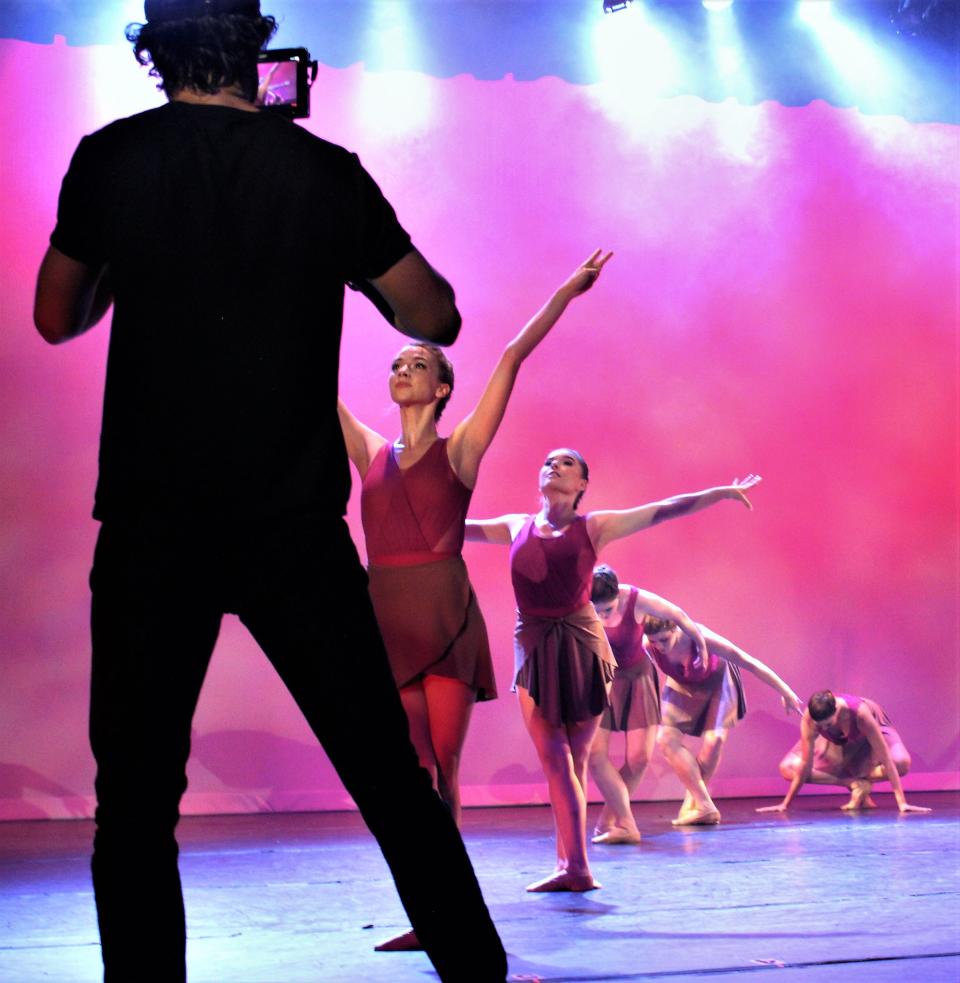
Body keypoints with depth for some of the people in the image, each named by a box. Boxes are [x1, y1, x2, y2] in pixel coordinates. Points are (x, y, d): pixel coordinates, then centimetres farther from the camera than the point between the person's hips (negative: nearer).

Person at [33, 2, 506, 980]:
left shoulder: (112, 160, -1)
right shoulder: (328, 172, 1)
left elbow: (57, 318, 11)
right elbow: (435, 318, 9)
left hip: (152, 530, -1)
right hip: (297, 528, 1)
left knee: (137, 802, 5)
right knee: (392, 779, 9)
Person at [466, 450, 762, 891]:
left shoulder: (592, 527, 5)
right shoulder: (517, 526, 13)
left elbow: (661, 511, 2)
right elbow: (458, 527, 24)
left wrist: (719, 493, -3)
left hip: (581, 645, -2)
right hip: (533, 650, 2)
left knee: (573, 760, 2)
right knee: (555, 760, -5)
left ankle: (572, 865, 5)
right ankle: (573, 867, -5)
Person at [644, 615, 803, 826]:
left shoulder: (699, 638, -38)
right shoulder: (646, 647, -32)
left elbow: (749, 663, -29)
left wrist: (786, 692, -23)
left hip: (717, 680, -2)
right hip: (683, 686, 3)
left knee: (714, 740, -20)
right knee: (666, 737, -18)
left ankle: (692, 803, 0)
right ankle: (704, 806, -16)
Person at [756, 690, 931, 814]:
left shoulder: (859, 712, -43)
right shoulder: (809, 717, -36)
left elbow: (886, 759, -39)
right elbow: (806, 764, -27)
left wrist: (901, 802, -40)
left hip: (868, 735, -2)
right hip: (835, 742, 2)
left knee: (902, 762, -34)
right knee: (787, 768, -20)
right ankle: (855, 784, -17)